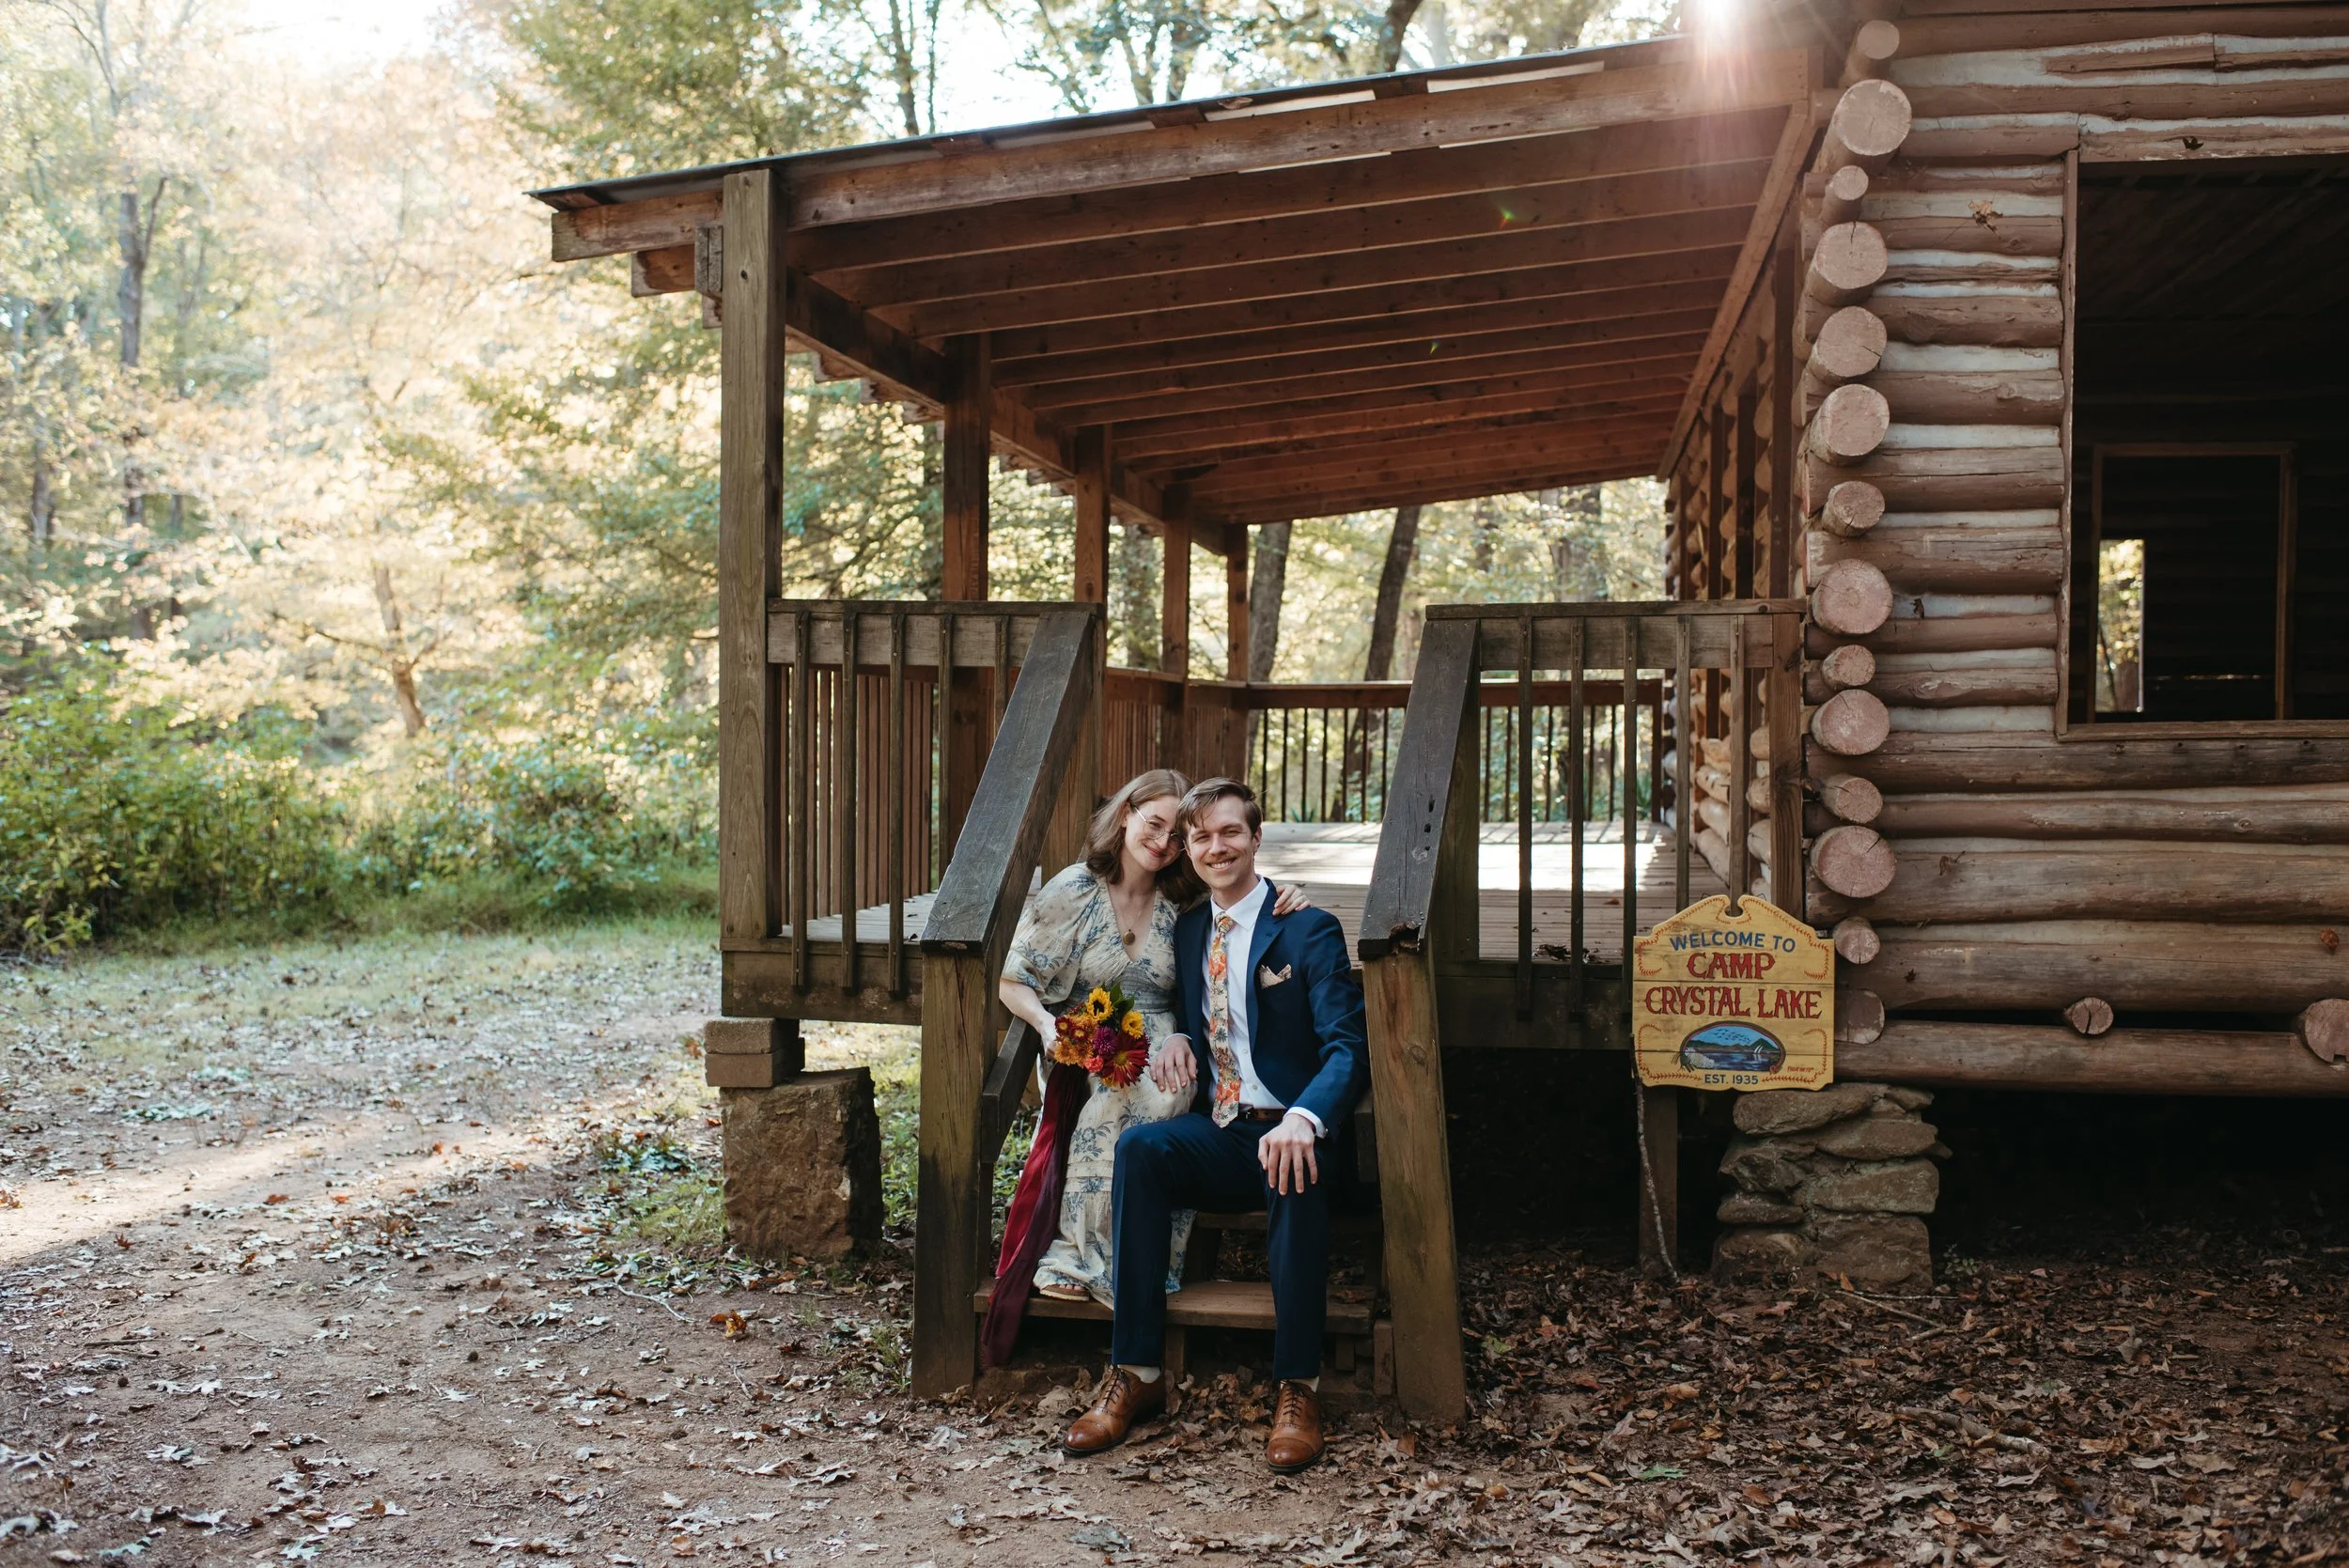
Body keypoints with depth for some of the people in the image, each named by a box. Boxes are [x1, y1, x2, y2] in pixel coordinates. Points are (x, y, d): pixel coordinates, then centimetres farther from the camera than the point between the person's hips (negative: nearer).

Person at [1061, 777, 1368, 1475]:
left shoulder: (1309, 930, -1)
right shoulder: (1187, 931, 16)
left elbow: (1348, 1046, -11)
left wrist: (1304, 1119, -32)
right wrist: (1173, 1040, 0)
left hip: (1284, 1136, -4)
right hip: (1215, 1136, 4)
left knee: (1295, 1175, -38)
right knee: (1138, 1144, -28)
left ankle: (1297, 1390, -26)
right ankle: (1136, 1373, -23)